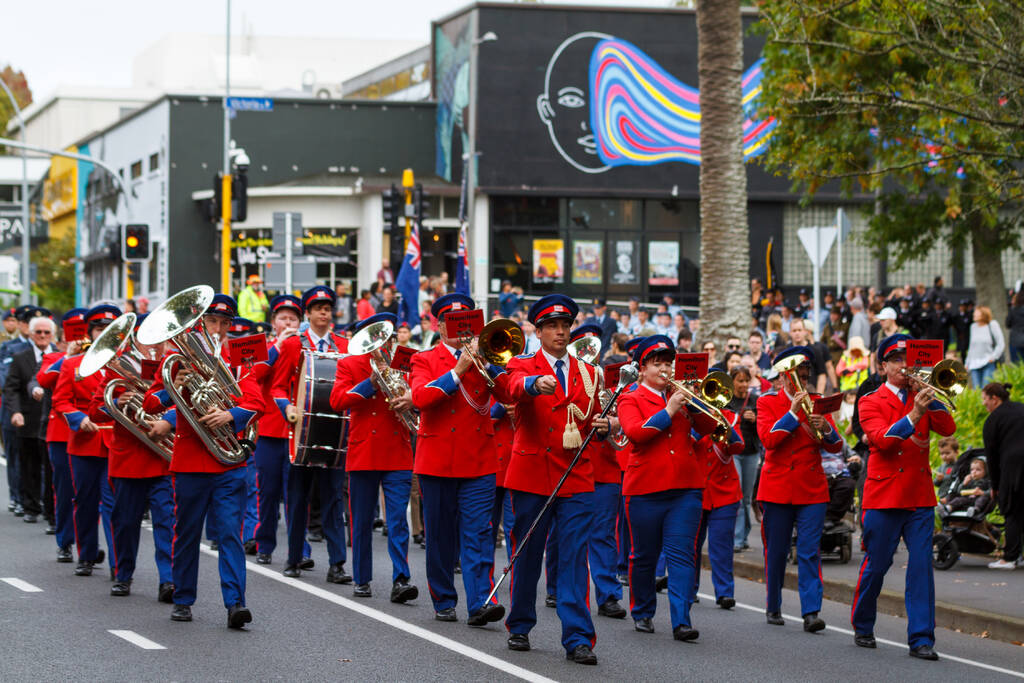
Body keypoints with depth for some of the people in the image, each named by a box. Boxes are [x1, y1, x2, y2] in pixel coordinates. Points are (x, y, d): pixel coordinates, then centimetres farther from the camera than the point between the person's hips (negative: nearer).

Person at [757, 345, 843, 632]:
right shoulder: (768, 402, 2)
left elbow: (836, 447, 3)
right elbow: (768, 439, -14)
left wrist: (826, 428, -18)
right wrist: (793, 413, -18)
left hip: (812, 490, 1)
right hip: (777, 488, -1)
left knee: (810, 552, -8)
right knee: (776, 552, 6)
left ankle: (811, 612, -12)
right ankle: (773, 607, 22)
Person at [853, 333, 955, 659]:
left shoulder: (920, 397, 11)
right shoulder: (870, 402, 1)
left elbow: (947, 428, -4)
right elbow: (881, 439, -16)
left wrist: (930, 397, -15)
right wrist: (913, 415, -25)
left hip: (920, 496, 3)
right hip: (884, 495, -3)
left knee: (922, 565, -5)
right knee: (876, 564, 4)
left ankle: (921, 639, -5)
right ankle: (863, 627, 24)